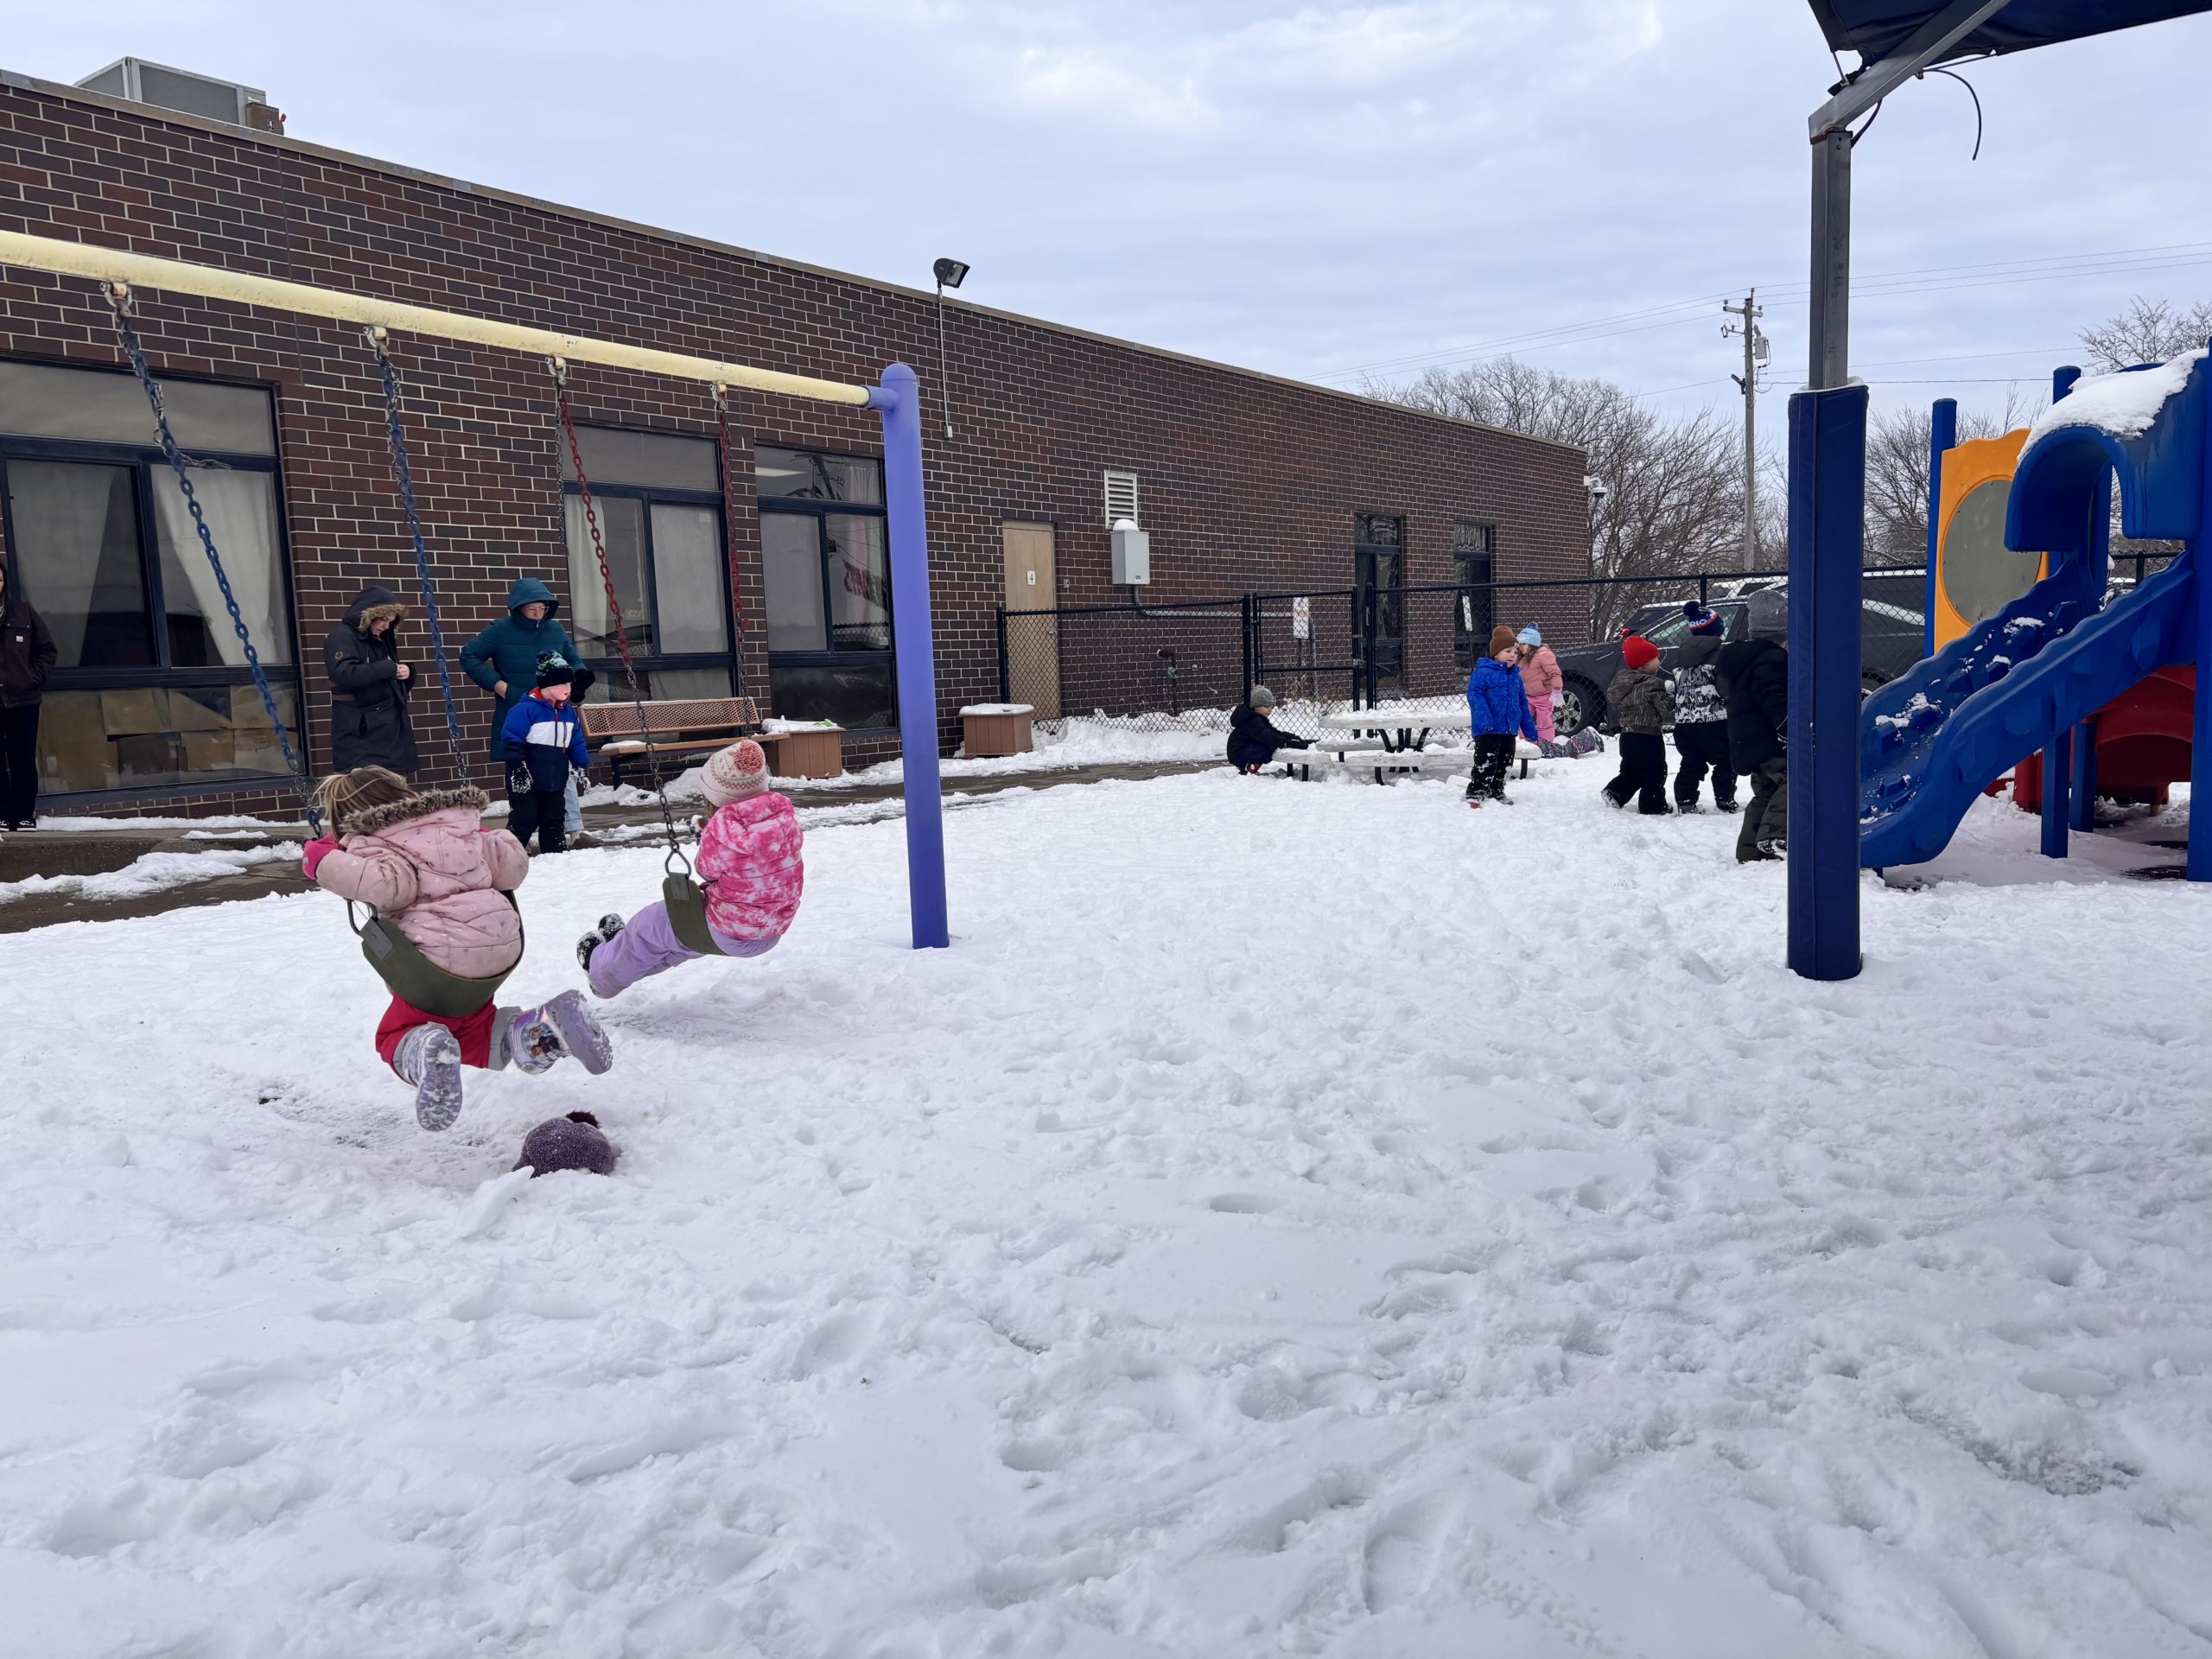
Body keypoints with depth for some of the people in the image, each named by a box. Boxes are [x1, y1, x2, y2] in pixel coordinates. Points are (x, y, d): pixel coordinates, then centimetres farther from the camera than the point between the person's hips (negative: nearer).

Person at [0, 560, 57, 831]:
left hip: (23, 699, 1)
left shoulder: (23, 611, 5)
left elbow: (47, 649, 9)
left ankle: (25, 815, 10)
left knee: (23, 760, 4)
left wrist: (35, 679, -2)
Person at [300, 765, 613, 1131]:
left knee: (394, 1038, 16)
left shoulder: (372, 846, -1)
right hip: (499, 949, 6)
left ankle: (423, 1051, -24)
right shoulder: (459, 826, 15)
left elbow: (391, 884, -22)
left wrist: (325, 863, -11)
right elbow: (514, 865, 12)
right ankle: (547, 1024, -4)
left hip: (438, 959, -6)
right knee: (470, 1033, 27)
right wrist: (490, 839, 33)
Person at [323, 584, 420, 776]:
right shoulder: (342, 636, -7)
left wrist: (406, 673, 6)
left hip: (392, 728, 8)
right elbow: (344, 675, -24)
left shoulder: (382, 639, 18)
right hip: (360, 734, -8)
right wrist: (389, 668, -18)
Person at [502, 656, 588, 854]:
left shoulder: (568, 713, 9)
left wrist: (583, 768, 9)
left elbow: (577, 745, 15)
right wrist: (519, 770, -20)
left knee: (555, 822, 14)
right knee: (523, 822, -4)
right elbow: (513, 743, -18)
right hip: (526, 783, -7)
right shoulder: (525, 709, -15)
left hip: (555, 783, 7)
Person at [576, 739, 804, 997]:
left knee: (650, 925, 21)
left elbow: (707, 869, -11)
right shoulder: (784, 813, -9)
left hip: (728, 934, -7)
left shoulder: (722, 826, -26)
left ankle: (604, 973, 45)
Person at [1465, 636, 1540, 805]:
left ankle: (1496, 793, 29)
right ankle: (1475, 794, -4)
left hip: (1509, 731, 8)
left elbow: (1523, 705, 20)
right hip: (1488, 731, -8)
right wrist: (1484, 720, -30)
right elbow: (1474, 694, -20)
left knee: (1504, 764, 15)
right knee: (1486, 764, -10)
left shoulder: (1516, 676, 14)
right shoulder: (1484, 672, -10)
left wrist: (1530, 731, 20)